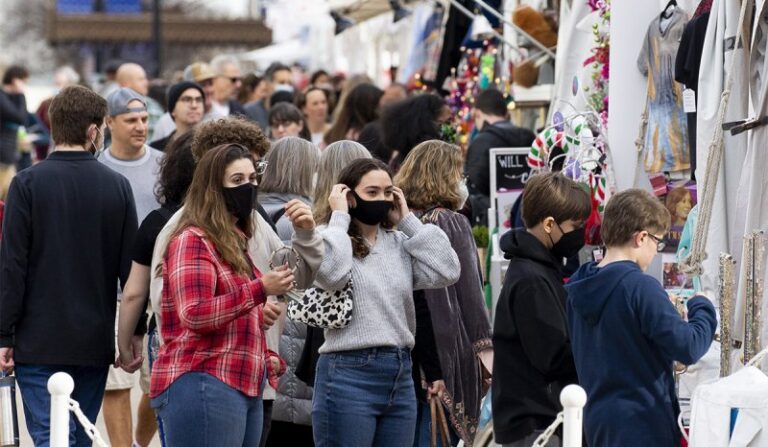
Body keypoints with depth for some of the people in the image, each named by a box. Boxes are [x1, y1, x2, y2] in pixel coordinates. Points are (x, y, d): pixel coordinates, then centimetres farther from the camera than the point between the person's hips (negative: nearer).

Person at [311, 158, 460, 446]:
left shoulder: (400, 243, 13)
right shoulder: (330, 238, -3)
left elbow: (446, 272, 1)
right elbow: (331, 274, -24)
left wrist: (408, 220, 5)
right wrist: (339, 217, -11)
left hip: (400, 374, 6)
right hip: (349, 374, -6)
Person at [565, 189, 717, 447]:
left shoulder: (580, 287, 6)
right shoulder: (640, 287, -18)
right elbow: (688, 348, -19)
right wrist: (703, 309, -1)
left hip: (598, 421, 8)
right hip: (644, 425, -8)